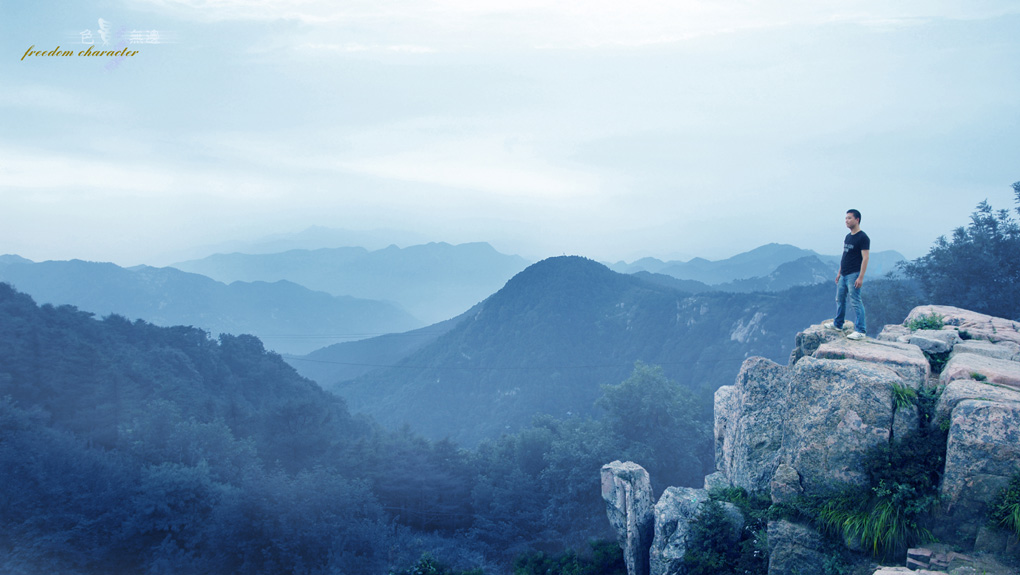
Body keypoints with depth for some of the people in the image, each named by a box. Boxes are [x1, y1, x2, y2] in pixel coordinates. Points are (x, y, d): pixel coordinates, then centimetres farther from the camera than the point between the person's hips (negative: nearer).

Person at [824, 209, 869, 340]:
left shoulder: (863, 238, -12)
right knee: (840, 299, 16)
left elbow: (865, 258, -16)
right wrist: (839, 272, 21)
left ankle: (861, 331, -7)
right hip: (844, 275, 9)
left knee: (856, 302, -9)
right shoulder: (848, 237, 15)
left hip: (854, 275, -9)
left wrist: (860, 277, -21)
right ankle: (838, 324, 30)